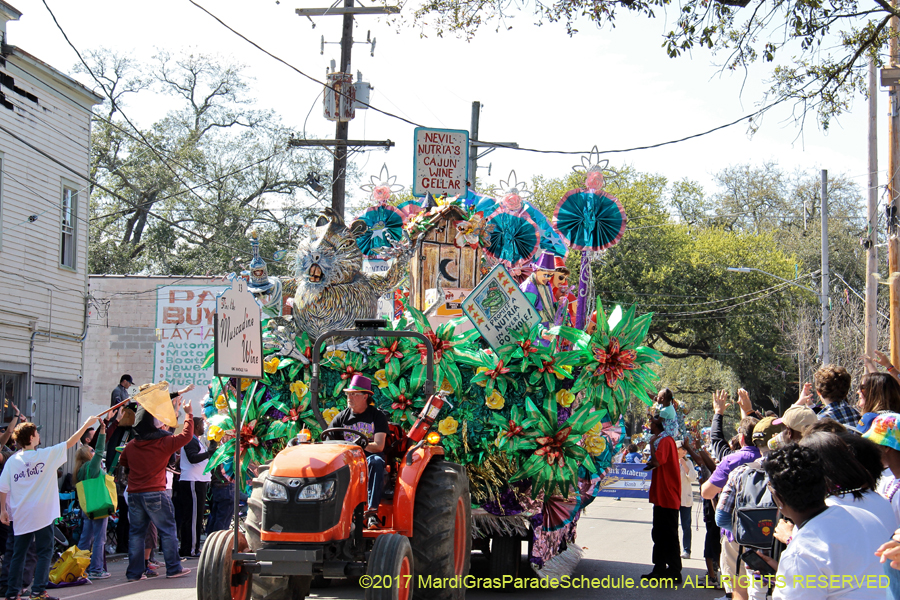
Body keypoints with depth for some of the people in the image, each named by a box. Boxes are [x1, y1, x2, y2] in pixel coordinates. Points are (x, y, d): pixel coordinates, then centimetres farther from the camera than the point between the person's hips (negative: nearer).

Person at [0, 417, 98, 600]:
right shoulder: (47, 455, -7)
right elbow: (70, 442, 0)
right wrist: (87, 424, 10)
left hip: (21, 515, 4)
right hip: (42, 514, -4)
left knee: (18, 554, 11)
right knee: (44, 553, 3)